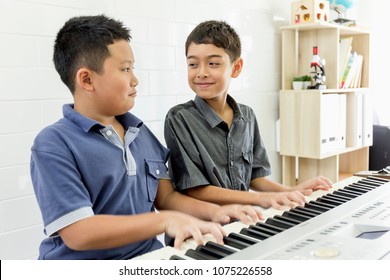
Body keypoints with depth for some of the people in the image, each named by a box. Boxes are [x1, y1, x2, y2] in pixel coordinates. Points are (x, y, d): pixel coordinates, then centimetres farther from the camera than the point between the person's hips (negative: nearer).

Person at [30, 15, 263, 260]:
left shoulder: (141, 133, 7)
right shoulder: (54, 144, -12)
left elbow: (166, 197, 11)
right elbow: (77, 233, -19)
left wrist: (213, 211, -6)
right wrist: (166, 221, -24)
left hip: (149, 255, 5)